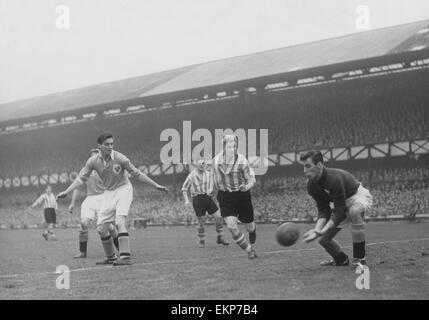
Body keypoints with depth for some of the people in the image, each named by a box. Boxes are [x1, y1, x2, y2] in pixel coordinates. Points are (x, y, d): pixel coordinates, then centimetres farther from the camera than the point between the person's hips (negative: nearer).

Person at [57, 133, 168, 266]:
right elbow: (81, 178, 1)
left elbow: (136, 173, -10)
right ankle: (111, 257, 19)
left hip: (123, 189, -5)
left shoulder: (119, 158, -17)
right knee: (101, 228, 1)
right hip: (108, 193, 5)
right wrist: (66, 192, -6)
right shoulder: (93, 161, -7)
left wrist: (156, 185, -10)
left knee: (120, 222, -24)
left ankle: (125, 256, -24)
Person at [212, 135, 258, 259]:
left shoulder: (242, 161, -14)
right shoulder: (216, 160, -3)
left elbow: (251, 179, -9)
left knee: (249, 226, 10)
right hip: (225, 197, 2)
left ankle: (251, 243, 45)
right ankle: (250, 250, 2)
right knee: (231, 226, -15)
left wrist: (247, 187, -29)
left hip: (242, 195, -1)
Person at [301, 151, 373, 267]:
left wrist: (324, 230, -44)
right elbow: (323, 210, -13)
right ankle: (342, 260, 31)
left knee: (354, 212, -43)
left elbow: (340, 211, -35)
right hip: (341, 202, 7)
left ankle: (359, 259, -34)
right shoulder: (311, 185, -14)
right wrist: (317, 229, -32)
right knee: (323, 240, 1)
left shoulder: (334, 178, -37)